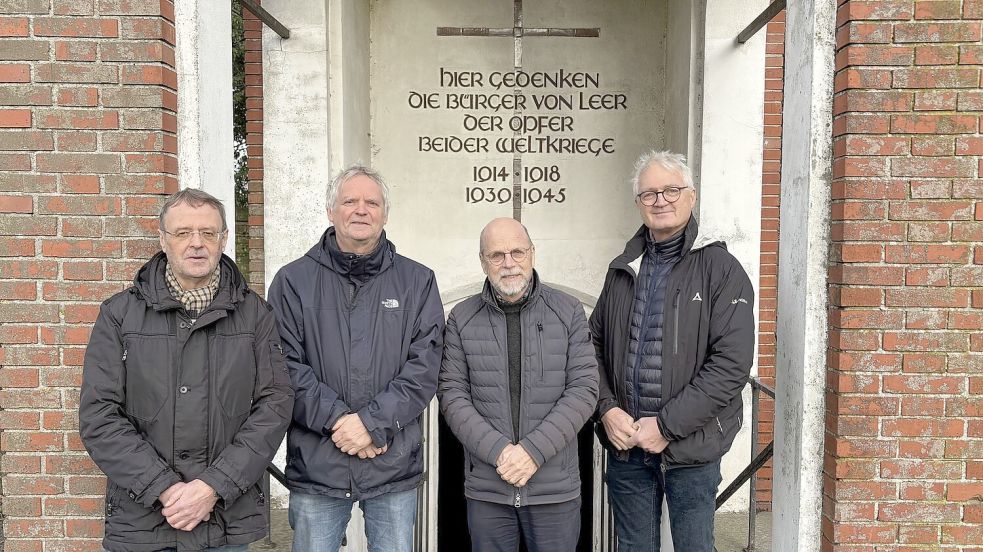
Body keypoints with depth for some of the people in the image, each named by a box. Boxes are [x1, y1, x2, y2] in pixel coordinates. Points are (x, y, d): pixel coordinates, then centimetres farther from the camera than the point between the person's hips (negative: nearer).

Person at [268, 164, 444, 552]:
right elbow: (285, 365, -5)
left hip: (394, 466, 1)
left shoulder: (418, 282, 5)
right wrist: (337, 418, -15)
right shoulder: (294, 281, 3)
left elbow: (425, 365, -4)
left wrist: (373, 421, -14)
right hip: (315, 466, 0)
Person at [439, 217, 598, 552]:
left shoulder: (568, 312, -1)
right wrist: (498, 450, -15)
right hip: (486, 489, 1)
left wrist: (533, 450, -15)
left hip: (556, 487, 0)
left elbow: (583, 389, -6)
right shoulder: (461, 319, 1)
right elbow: (452, 394, -2)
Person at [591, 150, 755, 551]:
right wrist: (607, 409, -5)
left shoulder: (720, 269, -7)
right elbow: (595, 345, 11)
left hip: (690, 448, -4)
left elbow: (732, 363, -14)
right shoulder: (622, 270, 9)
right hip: (625, 443, 4)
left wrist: (666, 425, -17)